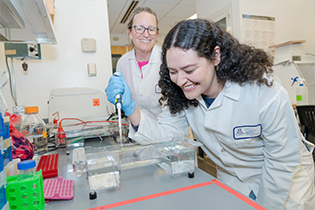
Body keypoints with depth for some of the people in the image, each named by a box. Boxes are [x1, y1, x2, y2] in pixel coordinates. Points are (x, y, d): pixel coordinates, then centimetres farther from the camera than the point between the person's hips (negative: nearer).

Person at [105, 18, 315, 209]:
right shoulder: (181, 95, -18)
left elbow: (283, 162, -21)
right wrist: (130, 108, -34)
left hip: (286, 178, -2)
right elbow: (162, 137, -20)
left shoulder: (266, 92, -32)